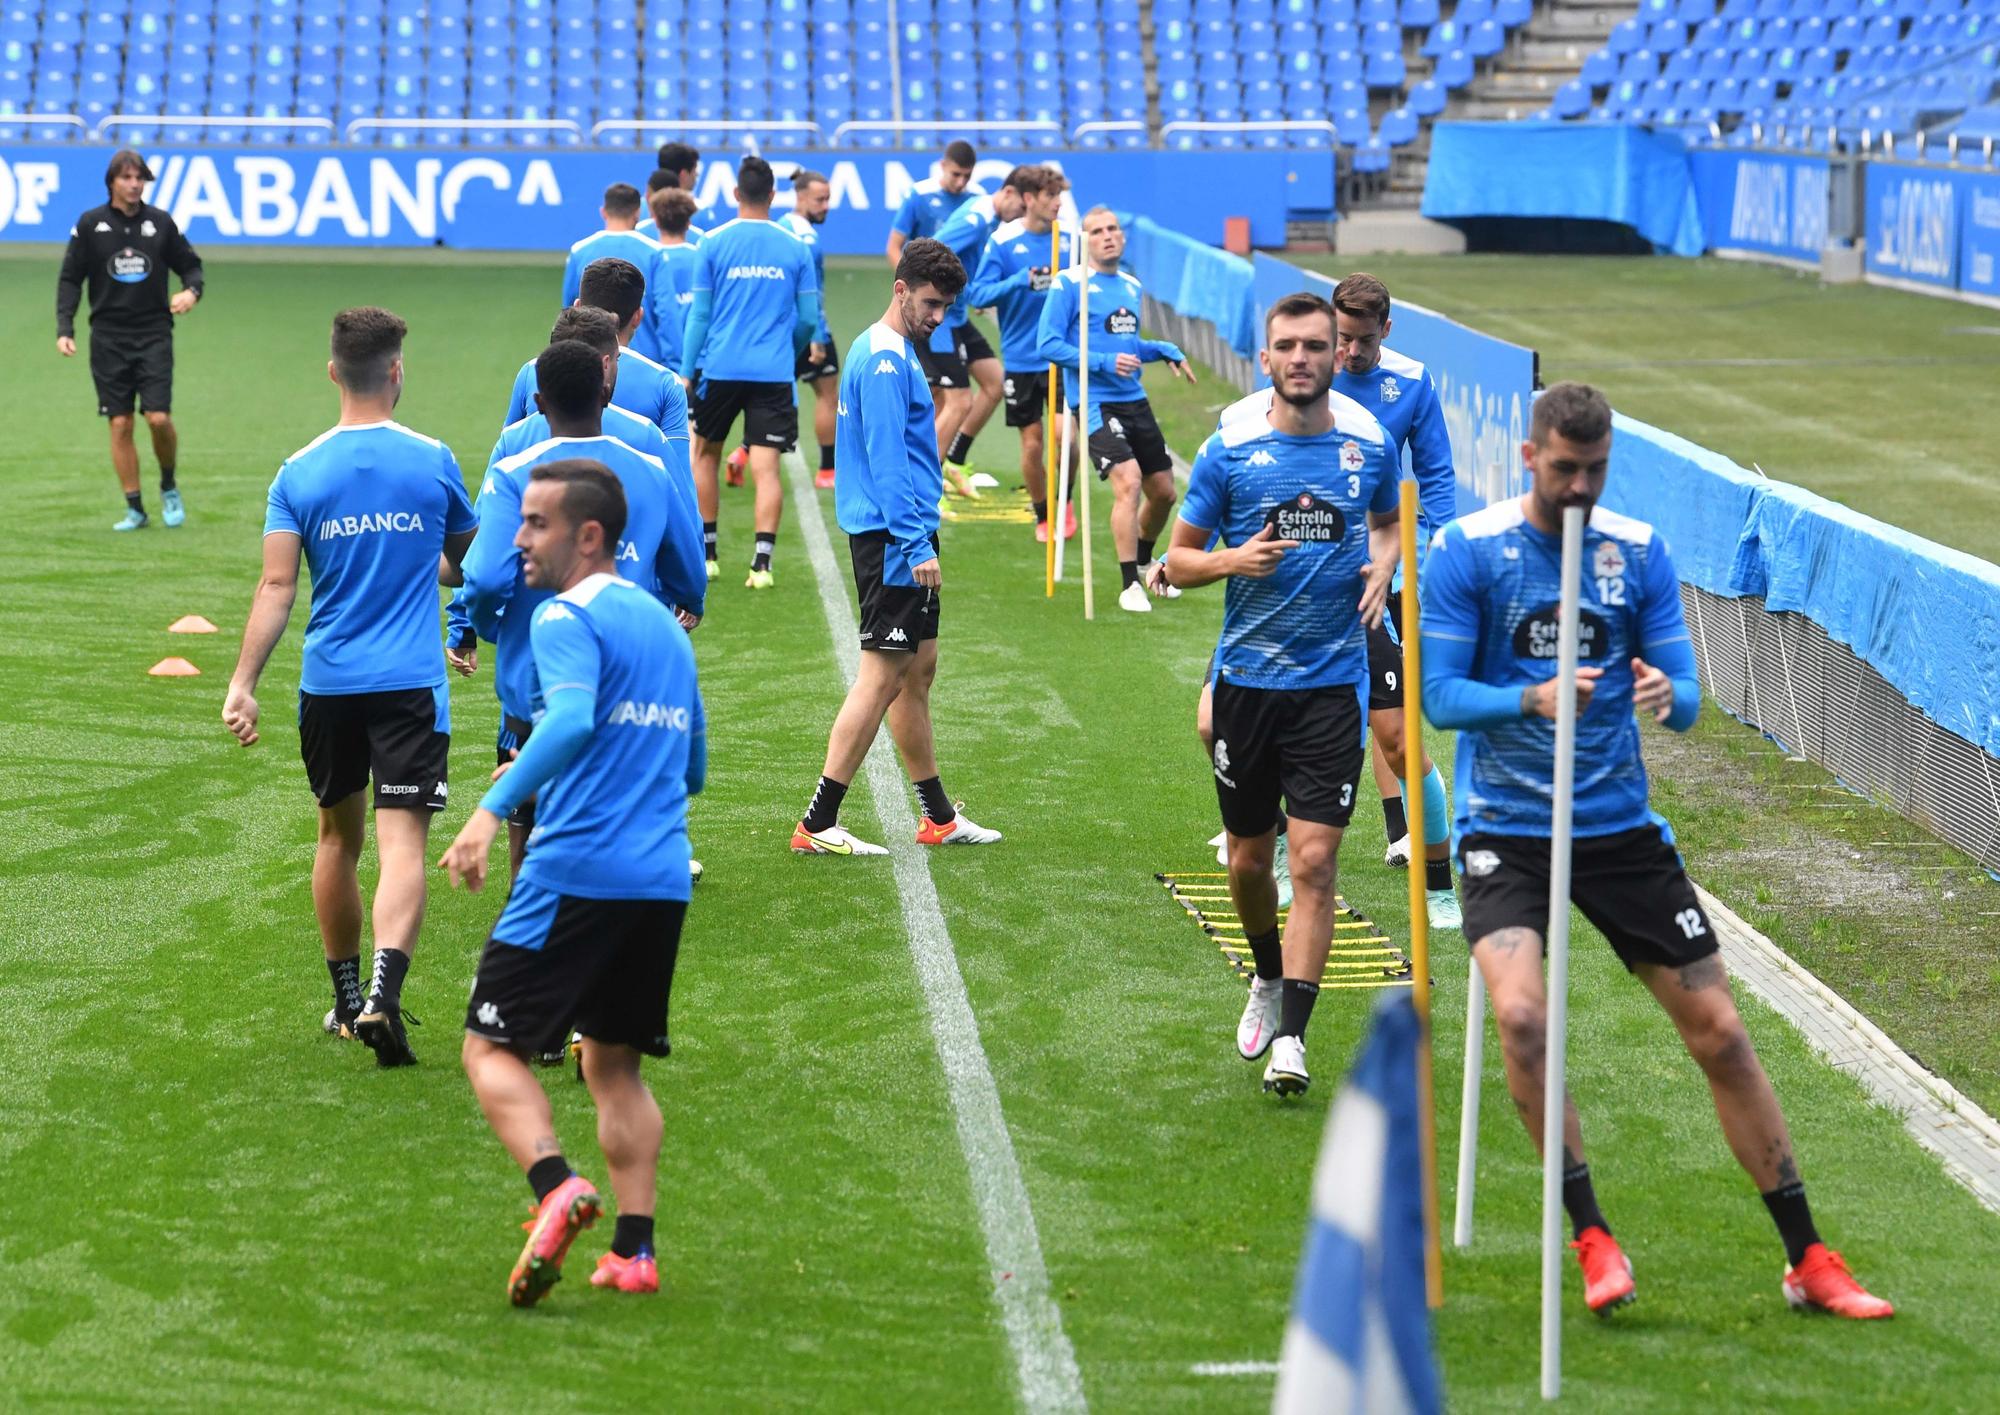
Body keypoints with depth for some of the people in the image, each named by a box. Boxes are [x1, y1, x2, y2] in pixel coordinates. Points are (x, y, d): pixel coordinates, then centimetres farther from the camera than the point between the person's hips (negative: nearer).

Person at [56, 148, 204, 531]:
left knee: (159, 418, -12)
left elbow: (189, 264, 13)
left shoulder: (160, 223, 3)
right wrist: (64, 329, -6)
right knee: (120, 425, -1)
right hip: (108, 338, 0)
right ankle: (135, 509, 6)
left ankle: (169, 486, 14)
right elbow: (70, 279, 4)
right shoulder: (89, 224, 1)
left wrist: (192, 290, -9)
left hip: (154, 334, 0)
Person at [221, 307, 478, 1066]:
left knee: (339, 837, 18)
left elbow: (276, 586, -7)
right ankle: (382, 996, -25)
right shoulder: (433, 461, -1)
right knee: (402, 843, -7)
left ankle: (346, 997, 29)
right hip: (411, 683, -2)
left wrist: (242, 683, -7)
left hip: (328, 685, 2)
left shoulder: (298, 473, 0)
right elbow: (466, 560, 16)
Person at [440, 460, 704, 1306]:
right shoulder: (666, 627, 19)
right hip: (663, 881, 7)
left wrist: (495, 808, -30)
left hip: (577, 876, -7)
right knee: (614, 1064, 16)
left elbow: (573, 719, -25)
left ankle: (557, 1187, -24)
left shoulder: (568, 617, -6)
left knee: (492, 1048, 0)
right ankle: (634, 1252, 7)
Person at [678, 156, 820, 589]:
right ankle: (762, 562, -10)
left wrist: (686, 371, 3)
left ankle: (705, 553, 21)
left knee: (705, 453, 18)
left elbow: (699, 314, -1)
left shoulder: (714, 243, -1)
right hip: (774, 372, 0)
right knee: (766, 466, -1)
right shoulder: (795, 248, 3)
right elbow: (809, 318, 5)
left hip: (720, 369, 0)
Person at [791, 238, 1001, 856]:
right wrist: (916, 545, -24)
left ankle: (939, 817, 24)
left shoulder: (894, 353, 16)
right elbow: (885, 461, -21)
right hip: (894, 535, -11)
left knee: (919, 669, 15)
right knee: (883, 676, -10)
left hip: (898, 536, 11)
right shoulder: (885, 359, -16)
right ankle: (818, 824, -10)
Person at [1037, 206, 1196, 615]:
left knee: (1163, 491, 12)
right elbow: (1049, 345, -11)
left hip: (1135, 401, 7)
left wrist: (1164, 350, 8)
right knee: (1128, 481, -22)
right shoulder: (1069, 284, -6)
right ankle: (1129, 585, -13)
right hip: (1096, 402, -7)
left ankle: (1144, 564, 38)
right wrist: (1104, 362, -19)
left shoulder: (1131, 285, 14)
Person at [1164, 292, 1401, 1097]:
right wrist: (1236, 559, -18)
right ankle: (1269, 977, 41)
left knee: (1315, 859, -11)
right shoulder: (1229, 451, -4)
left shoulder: (1369, 446, 0)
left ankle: (1291, 1038, -10)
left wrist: (1383, 567, -1)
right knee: (1249, 858, 12)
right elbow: (1179, 561, 2)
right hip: (1247, 678, 1)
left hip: (1333, 682, -1)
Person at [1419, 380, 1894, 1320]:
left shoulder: (1638, 553, 2)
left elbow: (1685, 696, 0)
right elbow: (1440, 695, -8)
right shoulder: (1466, 551, -6)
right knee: (1521, 1013, -27)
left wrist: (1668, 696, -24)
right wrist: (1531, 699, -27)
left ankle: (1807, 1261, 14)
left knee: (1719, 1032, 3)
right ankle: (1592, 1237, -10)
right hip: (1506, 828, -3)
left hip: (1620, 824, 3)